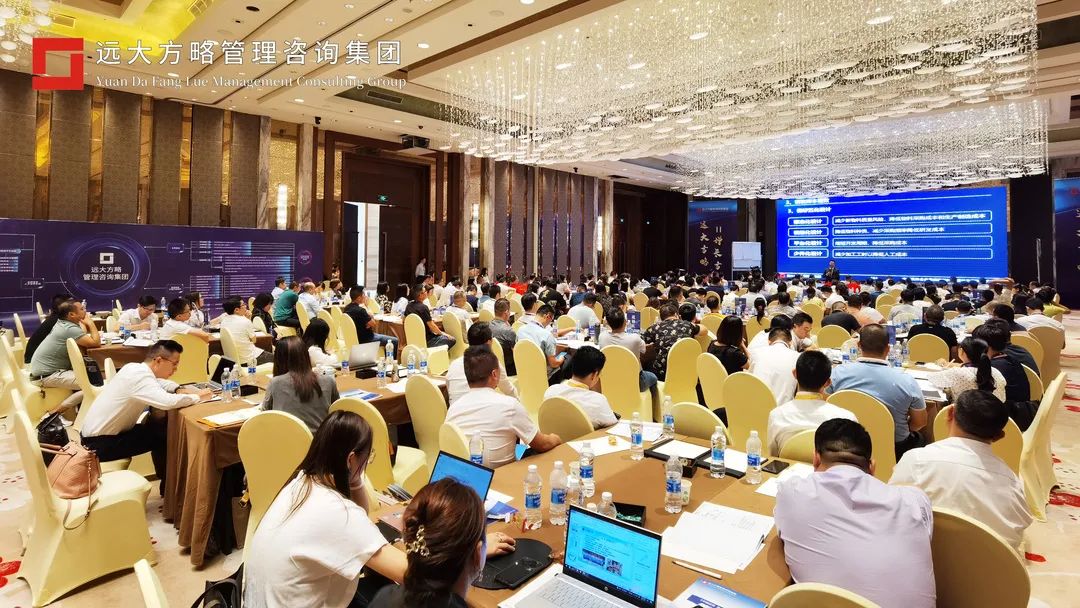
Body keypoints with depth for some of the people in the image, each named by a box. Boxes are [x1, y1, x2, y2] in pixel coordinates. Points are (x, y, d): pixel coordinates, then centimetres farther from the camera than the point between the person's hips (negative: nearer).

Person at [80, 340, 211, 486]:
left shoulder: (135, 368, 0)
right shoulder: (140, 376, -28)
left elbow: (159, 382, 19)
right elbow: (168, 402, -43)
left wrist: (179, 389, -2)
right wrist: (198, 397, -25)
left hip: (96, 431, 9)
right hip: (99, 443, -9)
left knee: (160, 426, 12)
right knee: (162, 436, -6)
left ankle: (167, 480, 23)